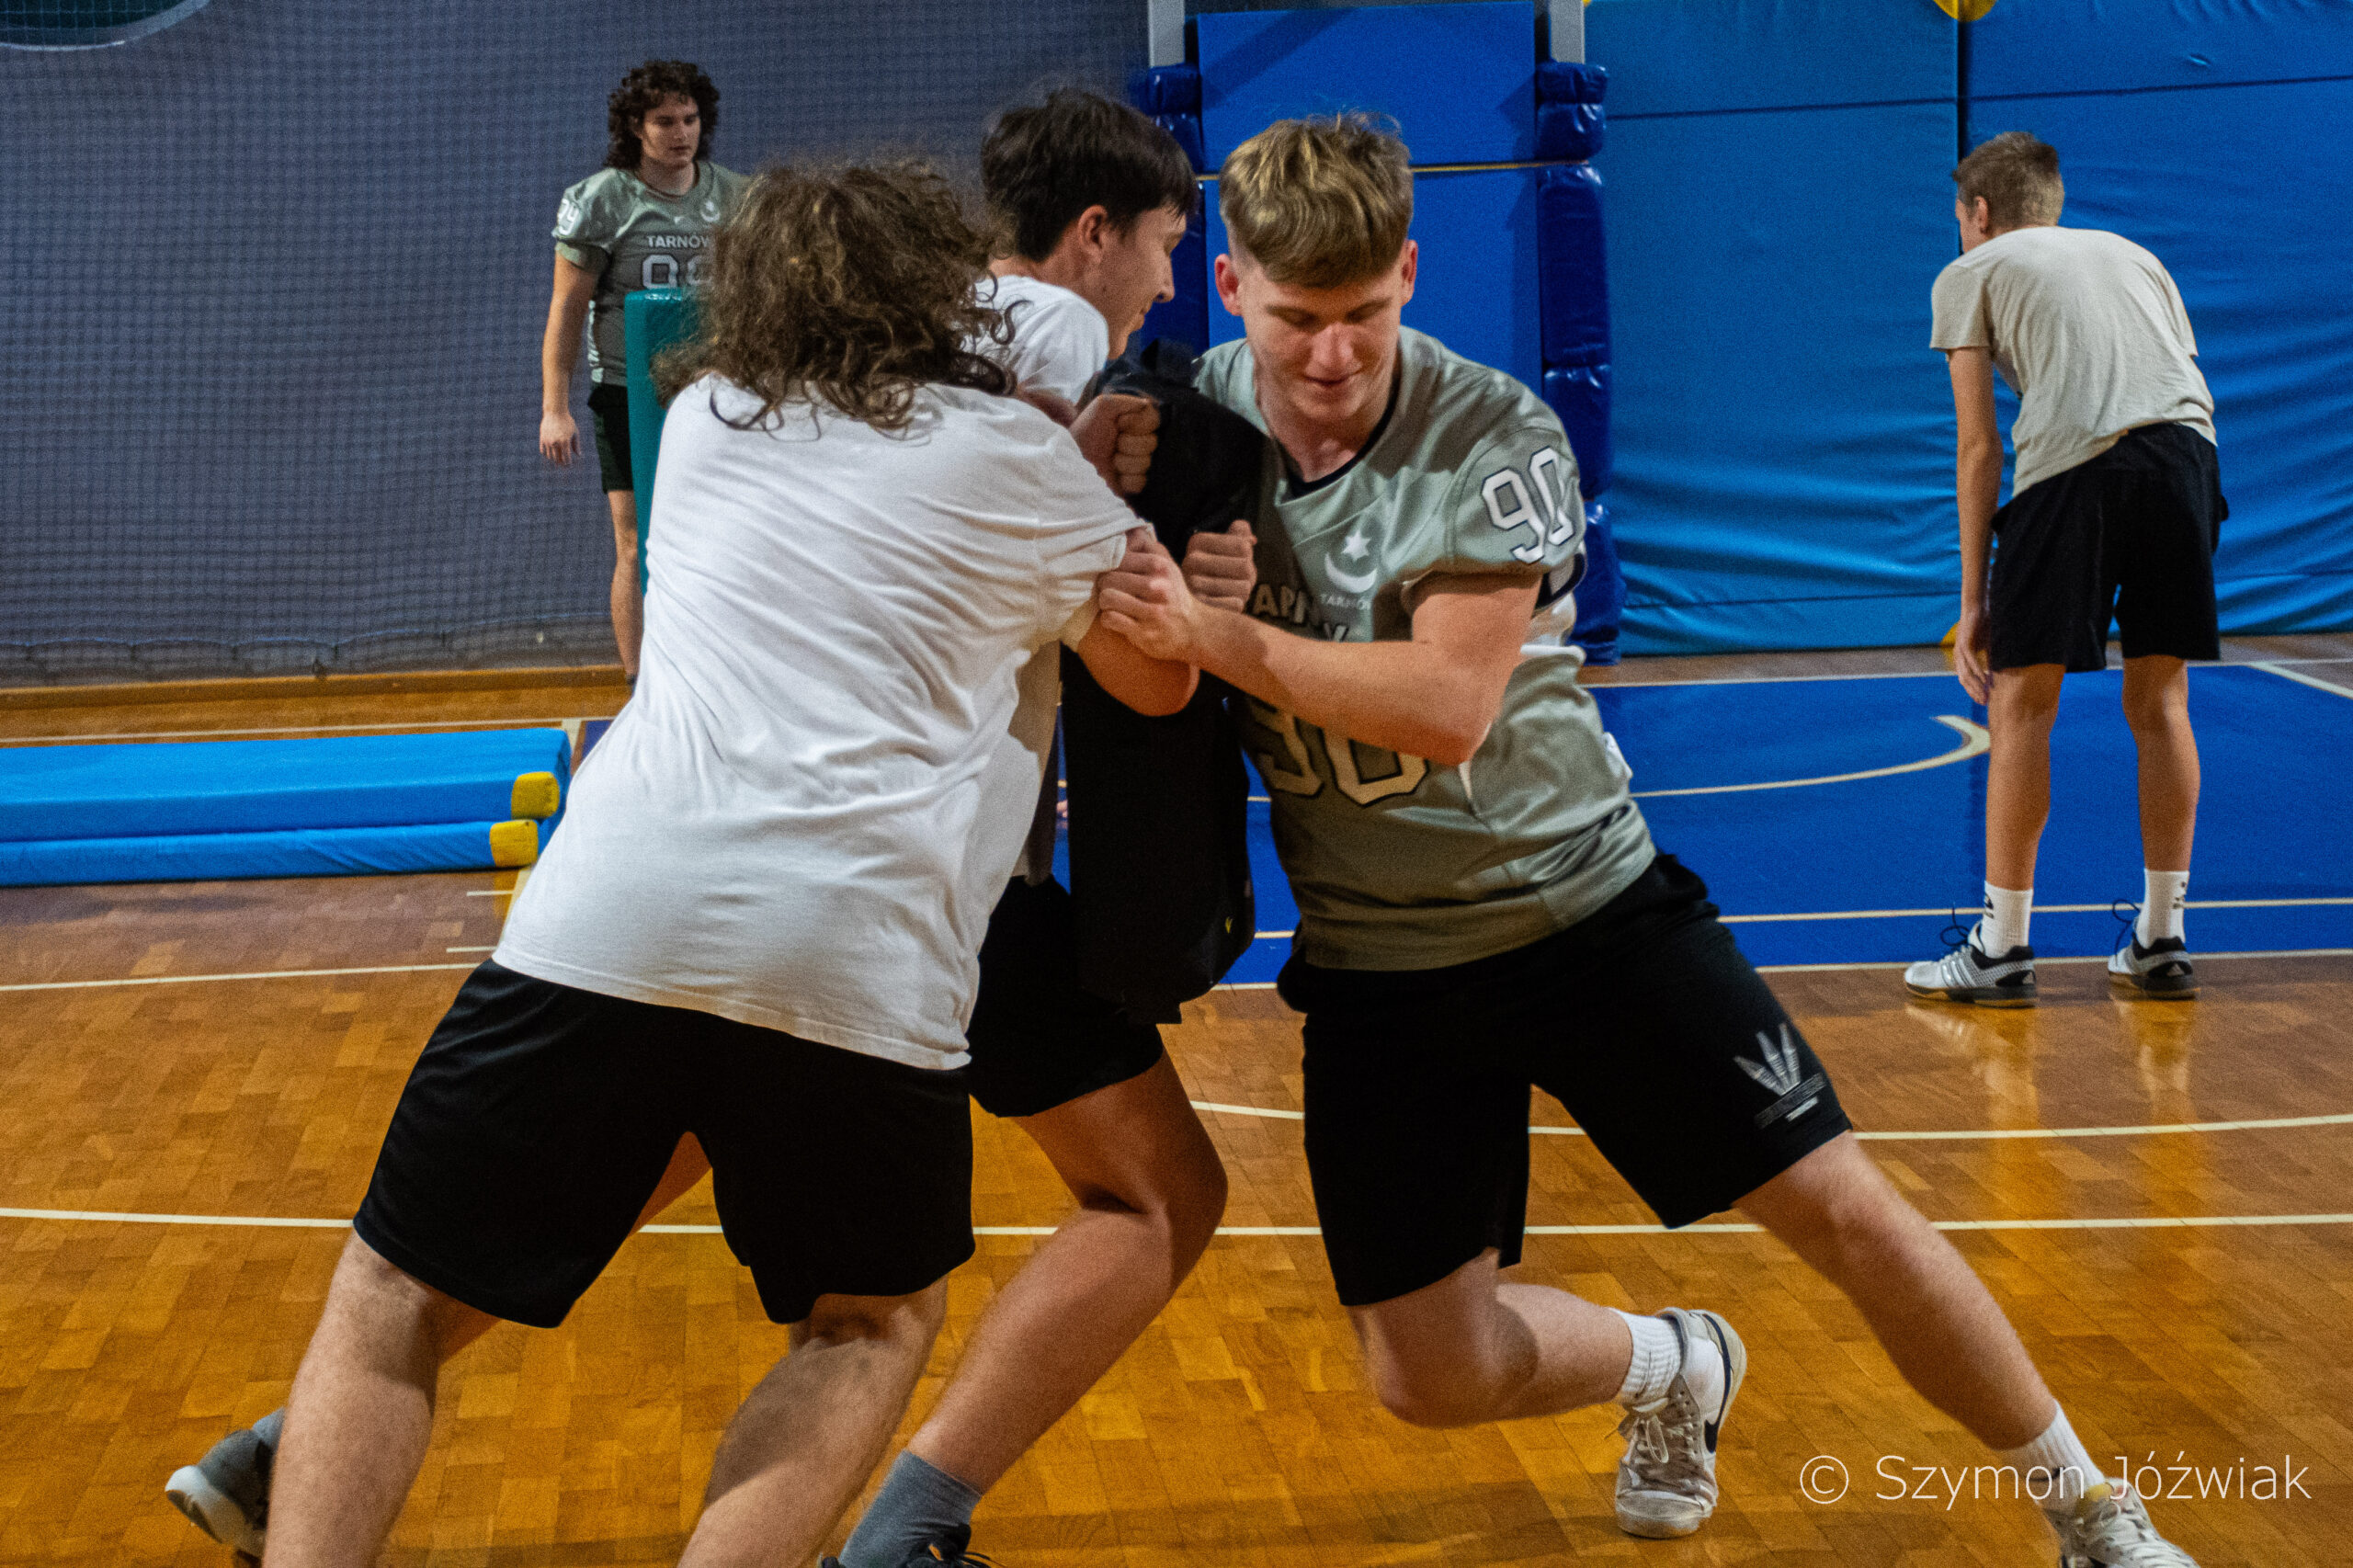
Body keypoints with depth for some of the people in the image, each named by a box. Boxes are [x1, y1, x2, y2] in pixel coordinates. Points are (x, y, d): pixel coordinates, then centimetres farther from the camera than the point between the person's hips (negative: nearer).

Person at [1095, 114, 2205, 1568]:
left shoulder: (1494, 436, -18)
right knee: (1432, 1374, 2)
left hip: (1584, 904, -3)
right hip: (1378, 964, 3)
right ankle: (1678, 1369, 35)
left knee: (1843, 1208, -5)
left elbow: (1447, 703, -29)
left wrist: (1219, 635, -34)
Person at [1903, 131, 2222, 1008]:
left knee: (2020, 707, 4)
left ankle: (2002, 951, 7)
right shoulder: (2132, 254, 33)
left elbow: (1978, 449, 11)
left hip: (2074, 459, -4)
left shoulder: (1970, 273, 19)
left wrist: (1973, 601, 12)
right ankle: (2161, 944, 18)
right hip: (2188, 447, 5)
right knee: (2159, 701, 15)